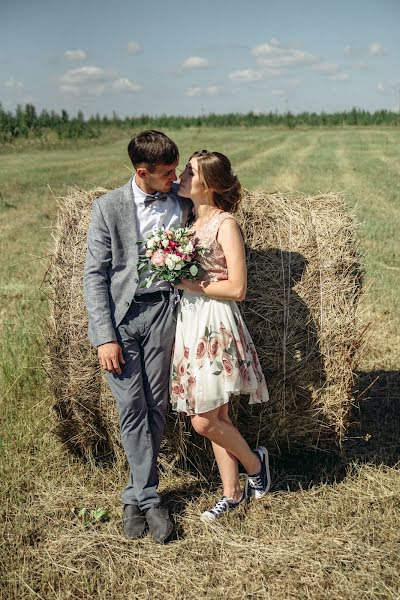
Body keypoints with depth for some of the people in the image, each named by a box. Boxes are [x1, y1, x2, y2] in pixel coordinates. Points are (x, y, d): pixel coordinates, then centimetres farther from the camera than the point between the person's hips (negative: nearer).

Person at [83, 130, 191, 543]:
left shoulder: (182, 204, 7)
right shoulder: (108, 207, -1)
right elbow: (95, 274, -2)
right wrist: (104, 336, -9)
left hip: (163, 310, 2)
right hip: (120, 314, -2)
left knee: (155, 405, 2)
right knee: (132, 406, -4)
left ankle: (137, 496, 17)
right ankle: (148, 497, 9)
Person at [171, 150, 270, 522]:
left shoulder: (225, 223, -12)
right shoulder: (188, 219, 11)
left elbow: (237, 288, -16)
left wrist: (190, 284, -12)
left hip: (216, 323, -7)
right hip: (189, 320, 7)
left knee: (204, 422, -4)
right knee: (216, 418, 13)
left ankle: (254, 462, 22)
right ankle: (232, 493, 26)